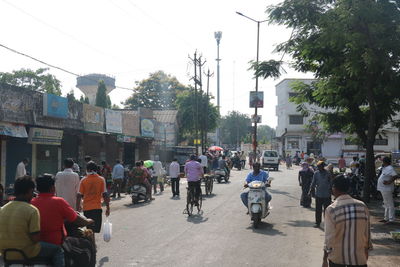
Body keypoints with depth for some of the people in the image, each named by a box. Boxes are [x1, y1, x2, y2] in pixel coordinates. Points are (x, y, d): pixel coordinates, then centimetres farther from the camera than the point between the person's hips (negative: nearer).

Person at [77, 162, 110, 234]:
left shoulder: (83, 180, -1)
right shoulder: (101, 179, -2)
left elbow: (79, 195, -2)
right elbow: (105, 194, -4)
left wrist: (78, 207, 8)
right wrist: (107, 207, 2)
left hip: (86, 208, 1)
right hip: (97, 208, -1)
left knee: (89, 229, 10)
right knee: (96, 229, 3)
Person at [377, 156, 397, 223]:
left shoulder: (390, 169, -17)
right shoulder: (385, 168, 15)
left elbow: (395, 176, -29)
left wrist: (389, 182, -28)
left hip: (387, 189, -11)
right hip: (383, 189, 11)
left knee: (390, 204, -7)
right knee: (386, 204, 17)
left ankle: (391, 219, -4)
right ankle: (386, 218, 26)